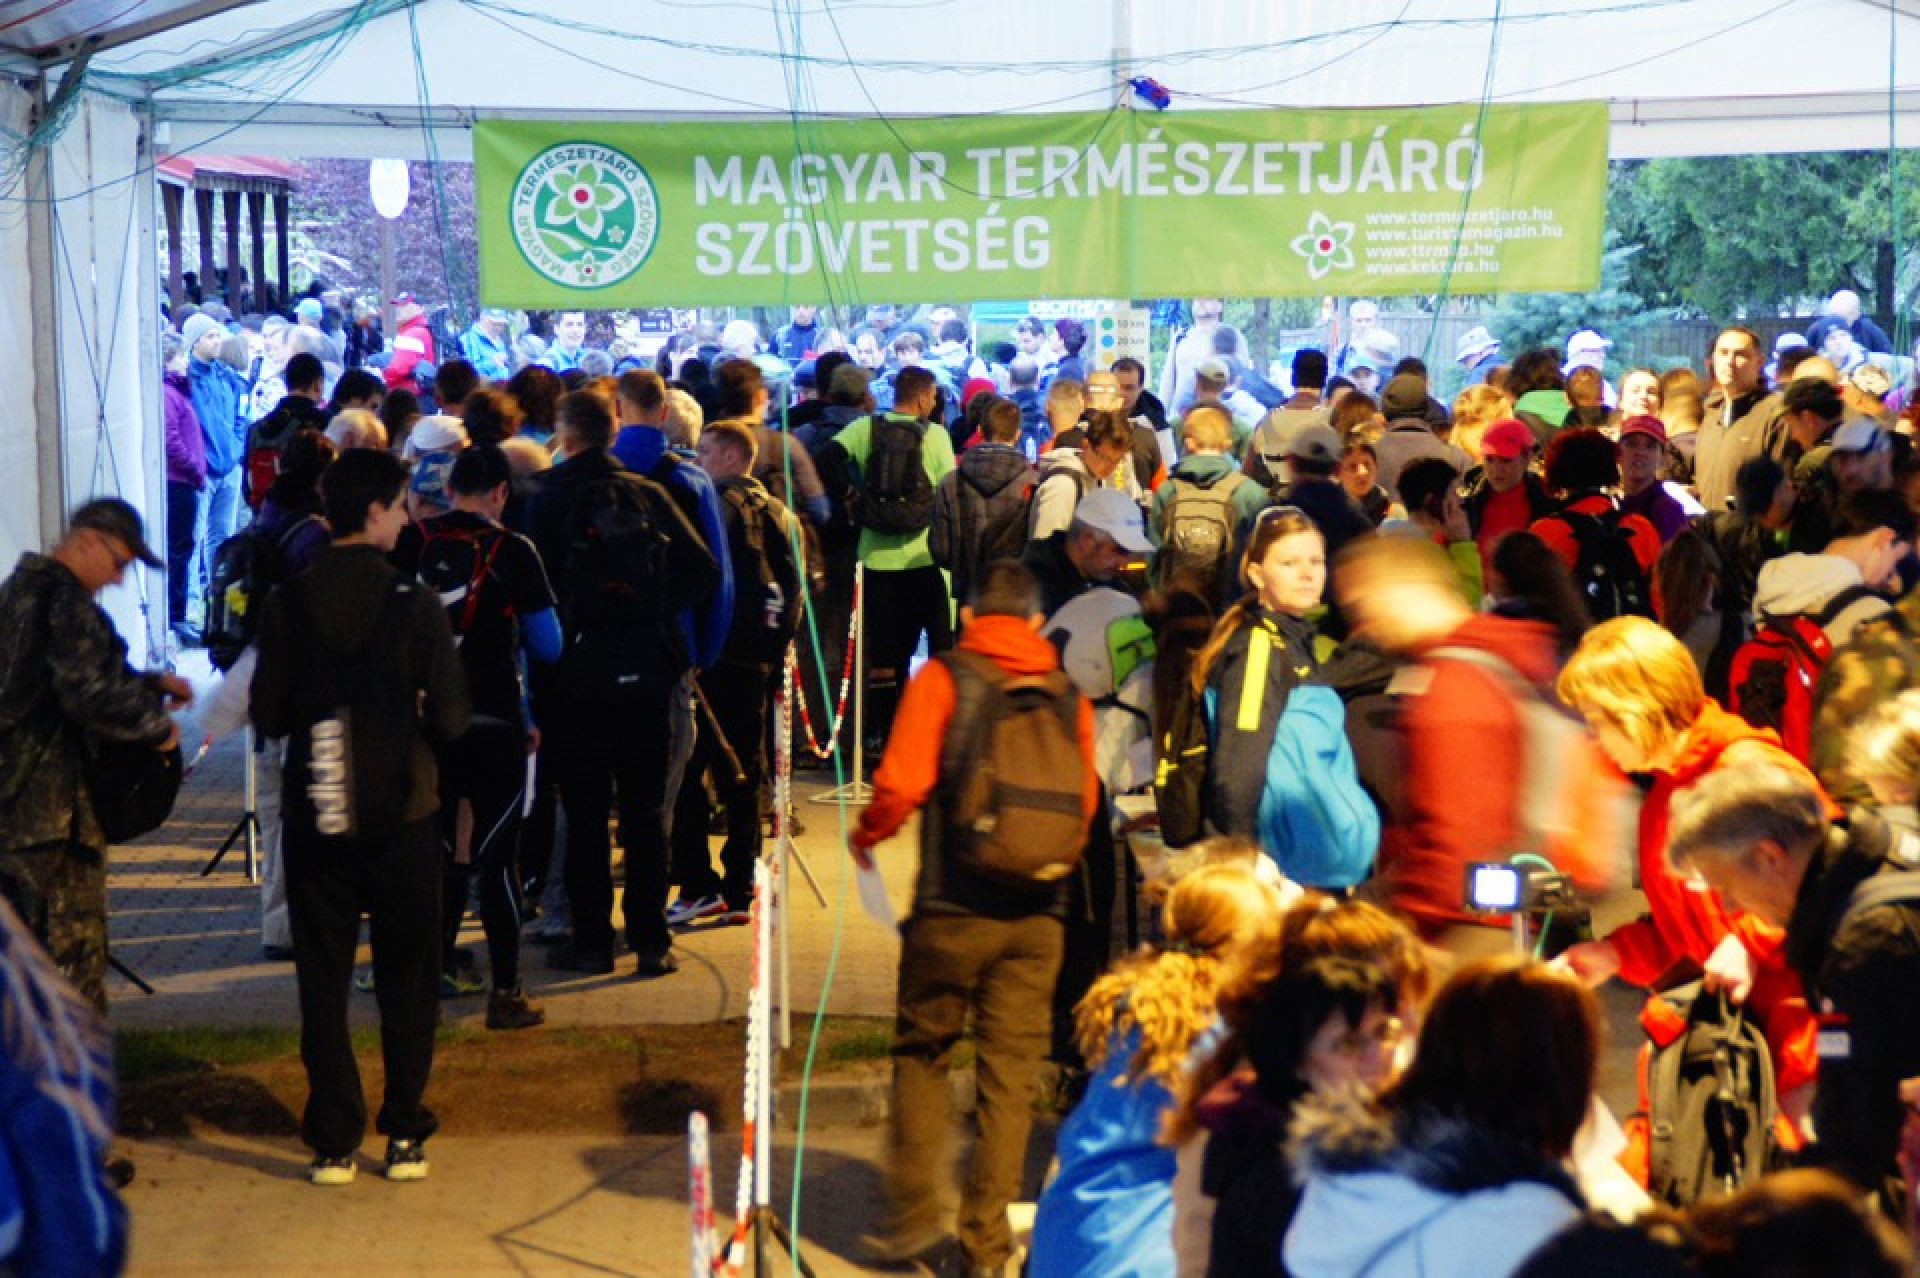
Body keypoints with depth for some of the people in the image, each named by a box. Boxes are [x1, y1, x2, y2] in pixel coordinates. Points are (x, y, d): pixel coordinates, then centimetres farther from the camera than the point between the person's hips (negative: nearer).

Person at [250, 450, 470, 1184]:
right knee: (407, 982, 11)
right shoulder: (415, 606, -11)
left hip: (314, 821, 1)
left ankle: (334, 1142, 10)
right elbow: (452, 719, -9)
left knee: (322, 982, 10)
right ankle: (404, 1136, 13)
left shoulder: (287, 606, -6)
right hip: (402, 817, -1)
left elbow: (268, 717, -1)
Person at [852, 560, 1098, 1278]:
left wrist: (866, 836, 9)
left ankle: (913, 1215, 13)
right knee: (1011, 1070, 7)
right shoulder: (1068, 694, 7)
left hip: (952, 906, -2)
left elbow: (900, 784, -10)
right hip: (1037, 914, 2)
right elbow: (1085, 801, 11)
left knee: (922, 1051, 15)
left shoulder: (941, 681, -3)